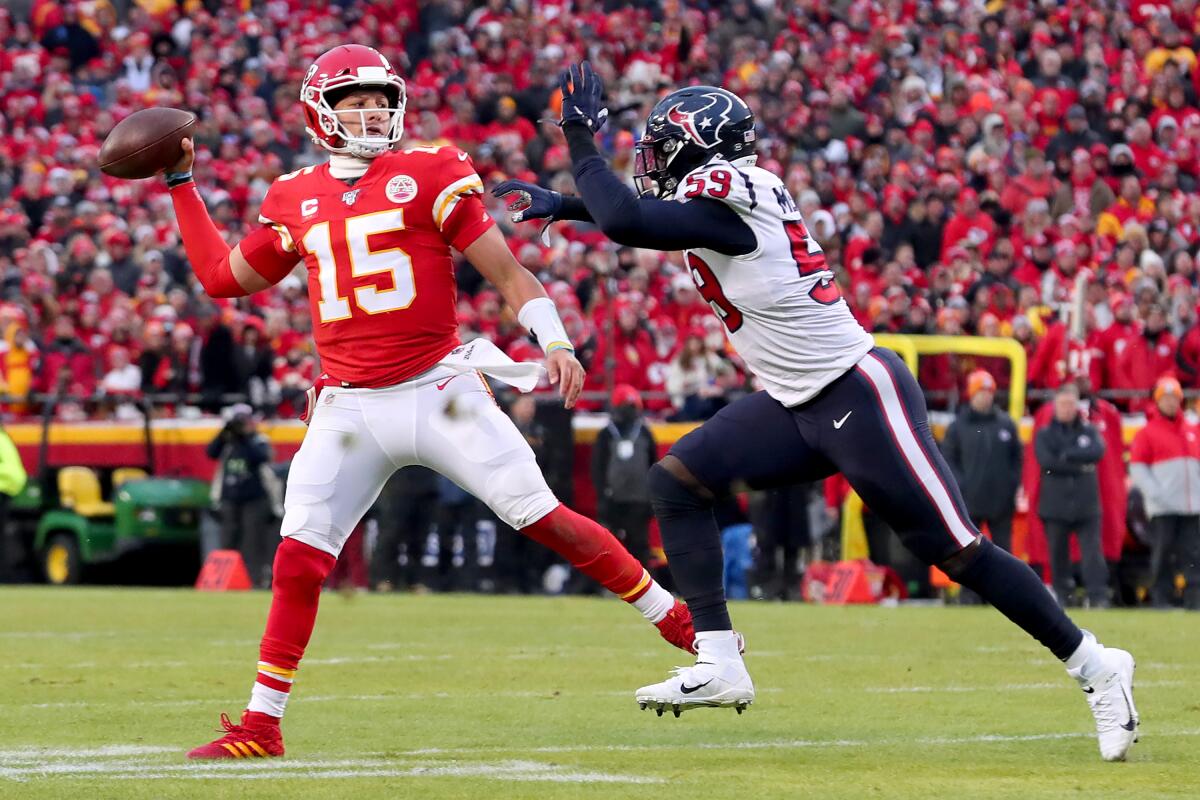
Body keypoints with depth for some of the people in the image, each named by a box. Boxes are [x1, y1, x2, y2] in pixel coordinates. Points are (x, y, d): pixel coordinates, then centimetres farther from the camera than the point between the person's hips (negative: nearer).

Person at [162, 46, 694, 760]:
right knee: (298, 560, -3)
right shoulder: (298, 200, 10)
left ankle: (680, 622, 5)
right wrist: (182, 185, 19)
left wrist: (554, 342, -16)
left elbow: (506, 271, -2)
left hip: (438, 392, -3)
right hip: (349, 408, 3)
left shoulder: (430, 176, -1)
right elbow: (222, 276, 22)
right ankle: (260, 727, 5)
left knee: (544, 518, -7)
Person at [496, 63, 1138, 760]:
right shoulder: (731, 191, 8)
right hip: (798, 405, 10)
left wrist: (580, 136, -15)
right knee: (678, 480, 0)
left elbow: (625, 221, -28)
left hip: (860, 395, -10)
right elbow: (648, 212, 27)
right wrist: (563, 205, 21)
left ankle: (1095, 667, 4)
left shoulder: (723, 195, -19)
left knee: (959, 553, -7)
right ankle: (720, 667, -1)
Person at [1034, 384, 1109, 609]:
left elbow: (1098, 452, -8)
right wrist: (1078, 466, -9)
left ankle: (1099, 598, -17)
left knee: (1092, 552, -11)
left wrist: (1067, 455, -10)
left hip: (1086, 504, 0)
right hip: (1055, 504, 0)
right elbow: (1046, 460, -9)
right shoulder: (1044, 435, 8)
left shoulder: (1089, 432, 12)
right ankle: (1061, 597, 11)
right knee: (1058, 554, 3)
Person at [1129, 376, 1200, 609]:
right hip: (1162, 509, -4)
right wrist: (1155, 493, -13)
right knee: (1163, 553, -5)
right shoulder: (1147, 433, 4)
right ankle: (1160, 599, 0)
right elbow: (1137, 468, -1)